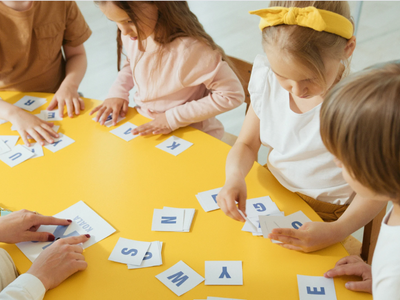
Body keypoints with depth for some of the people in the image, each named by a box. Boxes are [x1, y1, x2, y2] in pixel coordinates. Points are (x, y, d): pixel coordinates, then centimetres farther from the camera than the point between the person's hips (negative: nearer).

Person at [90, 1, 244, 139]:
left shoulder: (189, 49, -30)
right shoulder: (131, 35, -6)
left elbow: (232, 95, -25)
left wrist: (173, 118, -23)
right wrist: (117, 92, -2)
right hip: (144, 126, 8)